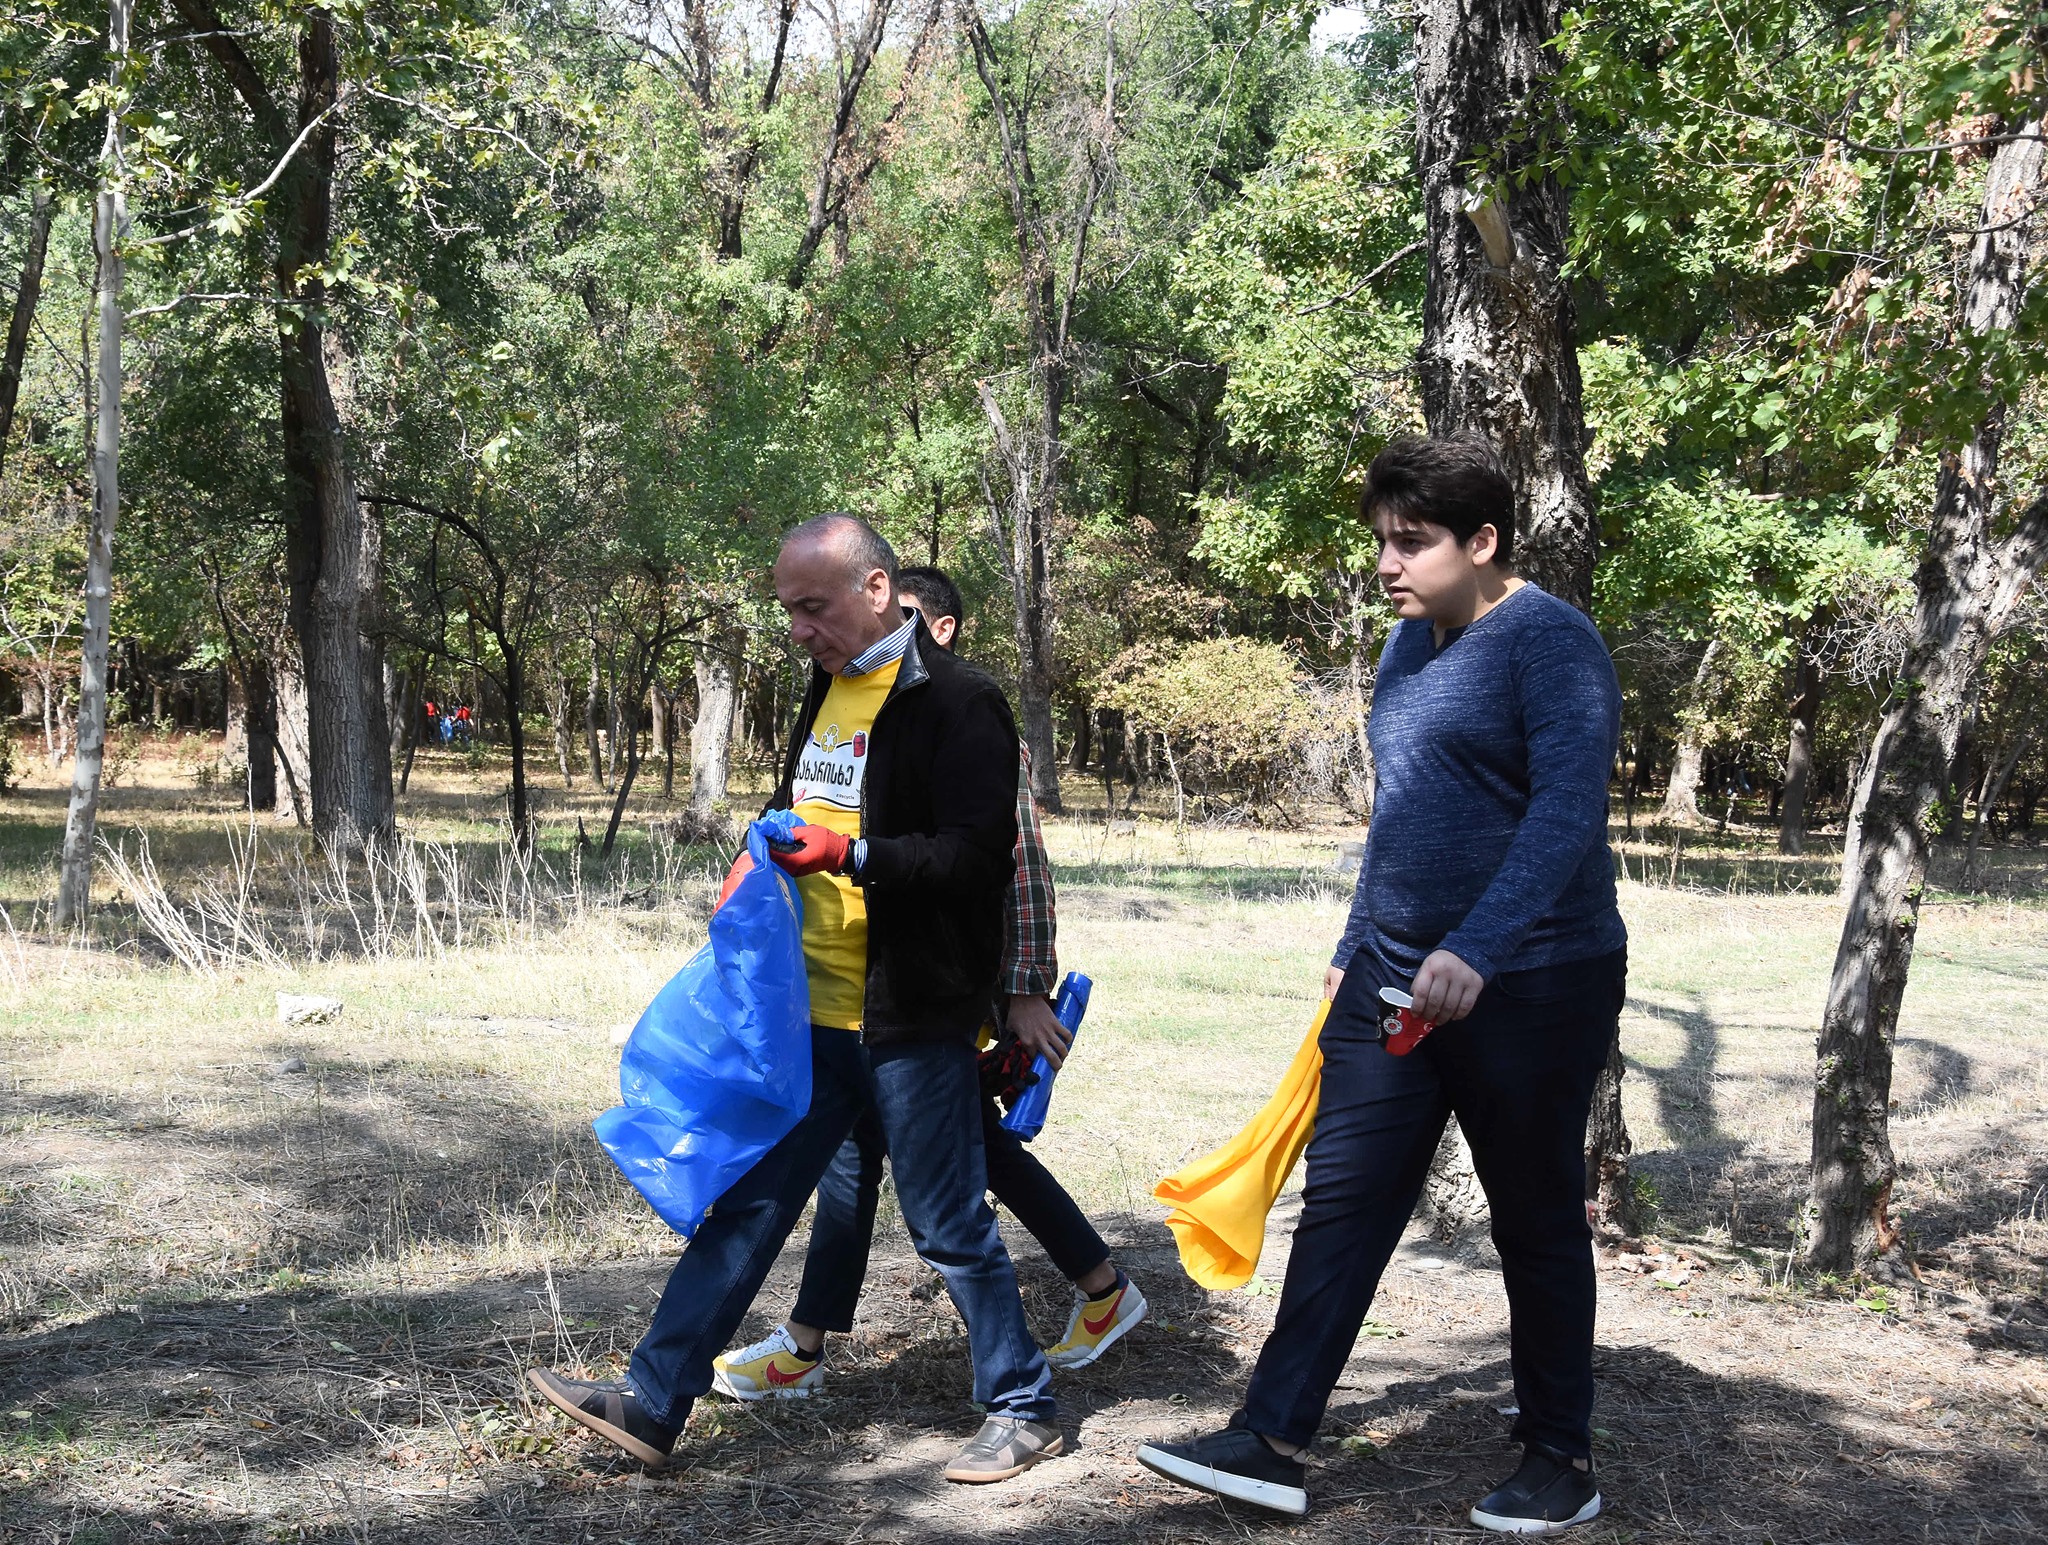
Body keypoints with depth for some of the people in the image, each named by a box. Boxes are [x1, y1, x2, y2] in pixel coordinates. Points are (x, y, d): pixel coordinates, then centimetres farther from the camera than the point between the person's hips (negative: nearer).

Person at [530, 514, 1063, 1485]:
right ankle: (652, 1402, 15)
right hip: (816, 1009, 8)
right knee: (748, 1202, 10)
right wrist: (770, 863, 9)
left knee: (951, 1228, 3)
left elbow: (976, 854, -20)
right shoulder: (827, 689, 13)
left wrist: (851, 855, -28)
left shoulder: (954, 703, -13)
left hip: (912, 1016, -8)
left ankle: (1023, 1408, 20)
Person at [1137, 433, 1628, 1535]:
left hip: (1529, 982, -7)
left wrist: (1476, 950, -38)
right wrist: (1352, 950, 23)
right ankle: (1270, 1442, 9)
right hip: (1394, 977, 8)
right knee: (1340, 1200, 4)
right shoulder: (1408, 645, 11)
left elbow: (1568, 810, -27)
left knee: (1538, 1224, 7)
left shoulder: (1548, 643, -14)